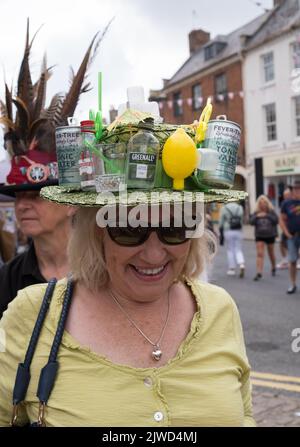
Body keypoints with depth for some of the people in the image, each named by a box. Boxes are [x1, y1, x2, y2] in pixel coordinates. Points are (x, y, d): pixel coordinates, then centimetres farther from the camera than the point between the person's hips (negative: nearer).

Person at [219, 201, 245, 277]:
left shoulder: (224, 209, -5)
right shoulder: (240, 208, 4)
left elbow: (221, 223, -4)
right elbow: (241, 221, 9)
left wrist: (221, 235, 2)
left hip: (228, 232, -2)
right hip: (238, 231, 2)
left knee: (230, 250, 9)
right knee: (238, 250, 10)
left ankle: (232, 269, 12)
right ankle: (241, 265, -13)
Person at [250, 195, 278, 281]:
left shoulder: (271, 212, -3)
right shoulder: (256, 213, 0)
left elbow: (276, 220, -14)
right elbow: (251, 222, -8)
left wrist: (267, 215, -21)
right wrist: (257, 216, -23)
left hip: (270, 235, 0)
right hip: (259, 236, 0)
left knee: (271, 253, 15)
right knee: (260, 254, -11)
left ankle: (273, 268, 40)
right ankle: (259, 273, -14)